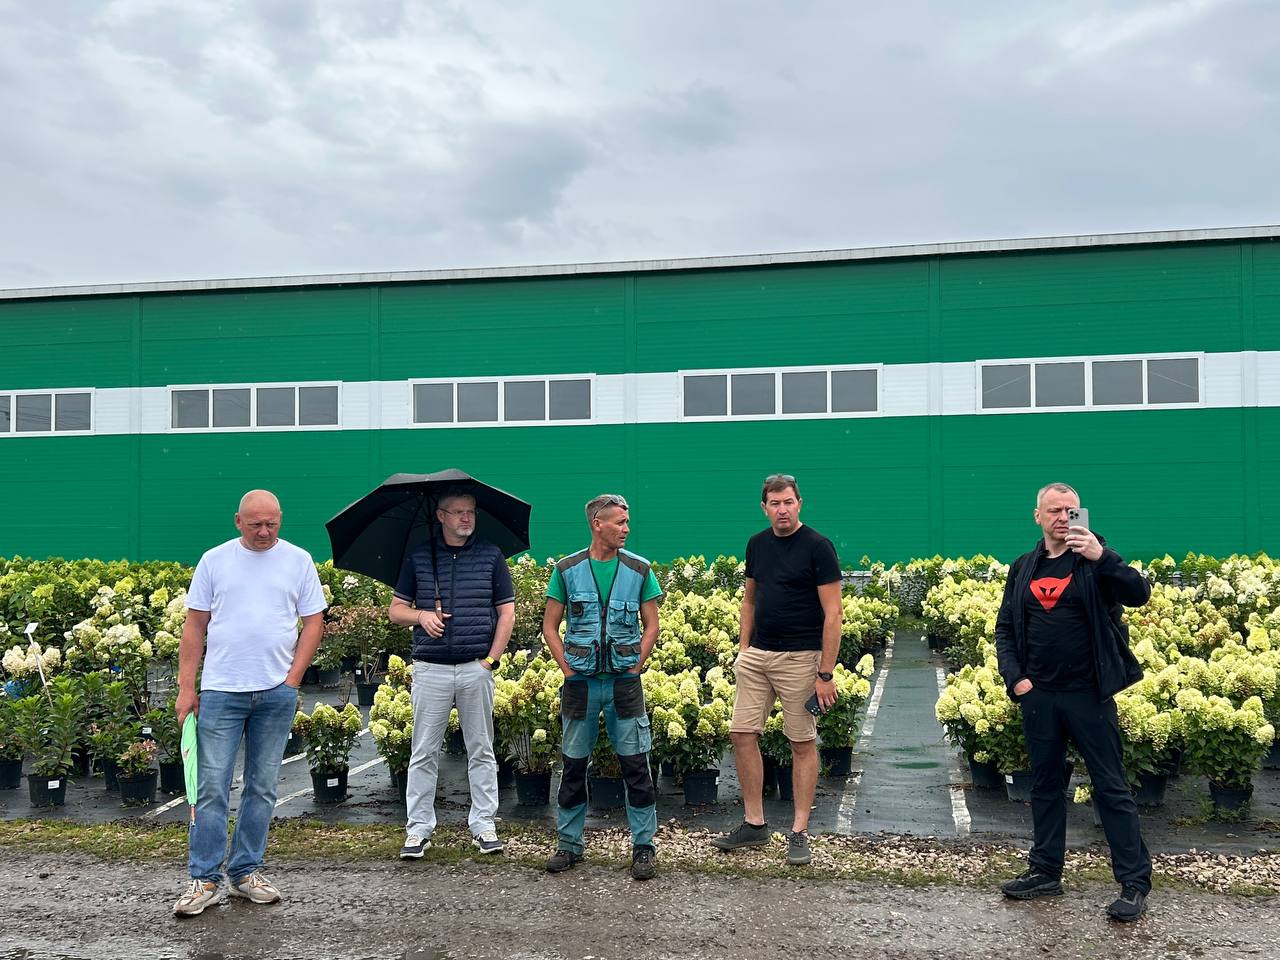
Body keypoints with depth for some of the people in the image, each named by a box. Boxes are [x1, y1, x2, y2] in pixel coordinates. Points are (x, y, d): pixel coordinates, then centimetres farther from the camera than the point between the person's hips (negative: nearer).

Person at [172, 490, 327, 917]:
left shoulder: (298, 561, 5)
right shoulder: (214, 560, 5)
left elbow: (313, 622, 6)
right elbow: (194, 626, 6)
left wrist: (293, 679, -3)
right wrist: (186, 688, 0)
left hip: (277, 693, 1)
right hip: (221, 690, -1)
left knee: (262, 788, 8)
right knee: (212, 787, -2)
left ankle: (246, 871, 19)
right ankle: (204, 879, 6)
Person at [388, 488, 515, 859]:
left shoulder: (491, 556, 5)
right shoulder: (418, 557, 6)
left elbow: (506, 612, 5)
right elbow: (396, 610, 10)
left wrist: (491, 659, -3)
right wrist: (421, 615, -11)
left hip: (477, 668, 0)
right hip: (430, 668, 0)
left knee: (481, 751, 8)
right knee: (424, 752, 3)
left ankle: (484, 825, 17)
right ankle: (419, 828, 12)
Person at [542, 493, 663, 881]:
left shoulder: (639, 570, 2)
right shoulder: (567, 570, 1)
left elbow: (651, 626, 7)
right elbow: (550, 626, 6)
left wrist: (636, 665, -3)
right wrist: (567, 668, -2)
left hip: (624, 682, 0)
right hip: (580, 683, 0)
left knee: (636, 765, 0)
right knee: (574, 765, 9)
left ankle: (644, 846, 12)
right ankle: (569, 842, 23)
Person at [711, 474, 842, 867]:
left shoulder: (818, 547, -11)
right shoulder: (757, 544, 7)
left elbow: (833, 613, -13)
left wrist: (826, 674, -16)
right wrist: (743, 647, 10)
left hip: (799, 658, -6)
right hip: (757, 655, 6)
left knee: (803, 744, 3)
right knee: (742, 734, 4)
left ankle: (799, 832, 13)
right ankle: (754, 823, 17)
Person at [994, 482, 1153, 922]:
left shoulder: (1093, 561, -3)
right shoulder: (1023, 568, 9)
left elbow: (1139, 594, -18)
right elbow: (1005, 628, 12)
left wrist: (1101, 556, -30)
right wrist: (1014, 677, 0)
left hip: (1088, 694, -4)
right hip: (1038, 696, 4)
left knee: (1111, 788, 1)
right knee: (1045, 786, 14)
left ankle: (1135, 882, 8)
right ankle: (1046, 872, 25)